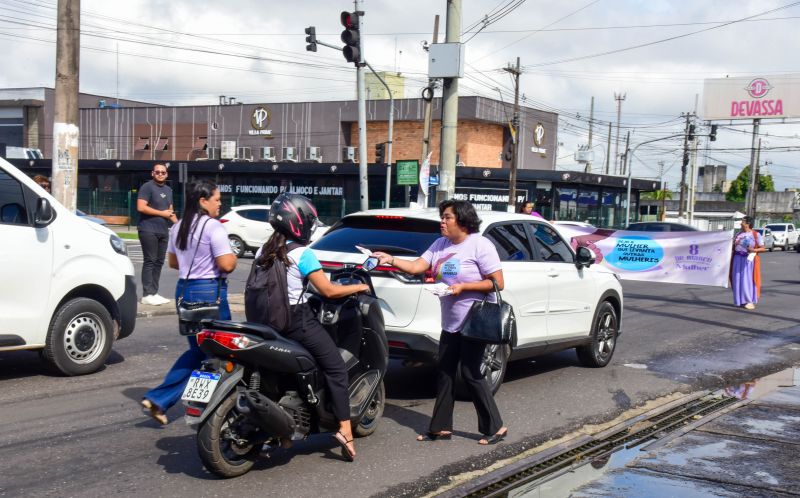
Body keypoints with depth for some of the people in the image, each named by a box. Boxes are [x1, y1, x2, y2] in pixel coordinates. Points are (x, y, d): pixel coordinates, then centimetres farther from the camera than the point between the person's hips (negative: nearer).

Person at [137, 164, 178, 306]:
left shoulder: (168, 190, 18)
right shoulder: (147, 187, -6)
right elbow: (141, 207, -16)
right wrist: (162, 213, -12)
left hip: (163, 231, 7)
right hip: (149, 230, -7)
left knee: (159, 262, 8)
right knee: (150, 261, -8)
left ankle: (154, 293, 14)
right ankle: (147, 295, -7)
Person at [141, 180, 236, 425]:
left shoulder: (177, 228, 10)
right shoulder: (213, 227, -15)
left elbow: (173, 262, 20)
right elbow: (227, 264, -20)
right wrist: (232, 256, 1)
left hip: (184, 290, 8)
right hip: (209, 291, -8)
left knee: (197, 350, 17)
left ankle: (157, 399, 8)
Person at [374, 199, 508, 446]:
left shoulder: (480, 245, -12)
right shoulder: (440, 244, 8)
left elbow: (497, 283, -15)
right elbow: (417, 266, 1)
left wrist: (463, 287, -20)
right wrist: (391, 260, -13)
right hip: (450, 323, 7)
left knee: (471, 373, -6)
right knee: (445, 372, 9)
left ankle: (495, 427, 6)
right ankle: (441, 427, 18)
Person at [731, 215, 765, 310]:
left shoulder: (756, 235, -3)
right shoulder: (738, 234, 13)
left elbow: (763, 249, -4)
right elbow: (734, 246, 16)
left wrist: (754, 250, -20)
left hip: (749, 259, -5)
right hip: (738, 259, 5)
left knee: (748, 280, -6)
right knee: (738, 280, 2)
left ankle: (750, 302, 0)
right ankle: (741, 300, 11)